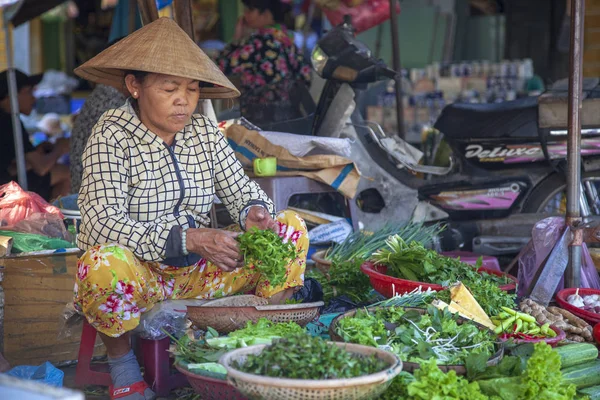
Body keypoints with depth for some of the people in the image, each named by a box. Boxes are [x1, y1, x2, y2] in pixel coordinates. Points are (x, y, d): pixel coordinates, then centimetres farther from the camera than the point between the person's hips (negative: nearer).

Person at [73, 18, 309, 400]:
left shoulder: (204, 132, 4)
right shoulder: (112, 135, -13)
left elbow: (242, 190, 6)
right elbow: (102, 223, -24)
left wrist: (254, 211, -20)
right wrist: (189, 238, -34)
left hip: (197, 272, 5)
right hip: (137, 274, -5)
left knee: (291, 226, -6)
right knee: (104, 263, -40)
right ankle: (122, 365, -11)